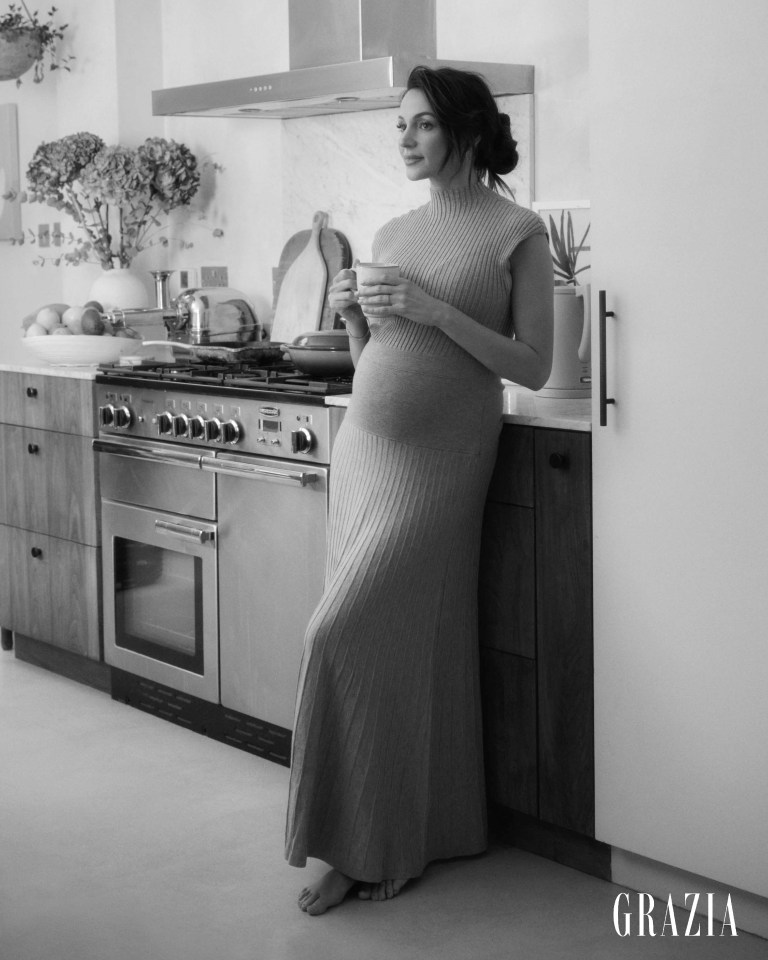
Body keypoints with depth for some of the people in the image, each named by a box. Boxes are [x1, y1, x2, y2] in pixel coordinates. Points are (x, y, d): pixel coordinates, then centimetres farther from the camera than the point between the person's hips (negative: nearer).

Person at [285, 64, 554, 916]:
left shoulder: (517, 232, -5)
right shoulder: (392, 234, 12)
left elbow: (533, 367, -9)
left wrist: (436, 311, -17)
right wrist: (351, 314, -2)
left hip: (438, 463, -6)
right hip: (361, 451, 6)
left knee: (348, 634, -10)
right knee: (401, 642, 8)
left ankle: (365, 845, 4)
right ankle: (394, 837, 19)